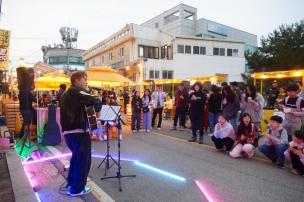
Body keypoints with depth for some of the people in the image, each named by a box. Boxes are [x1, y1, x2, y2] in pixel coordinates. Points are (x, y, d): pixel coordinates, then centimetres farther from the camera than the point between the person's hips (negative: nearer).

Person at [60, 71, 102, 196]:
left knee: (76, 157, 24)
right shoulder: (77, 91, -12)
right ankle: (76, 189, 14)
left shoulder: (66, 94, 17)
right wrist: (96, 110, -1)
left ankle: (71, 183, 35)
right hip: (79, 131, -9)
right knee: (83, 159, 4)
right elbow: (96, 101, -23)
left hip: (68, 131, 9)